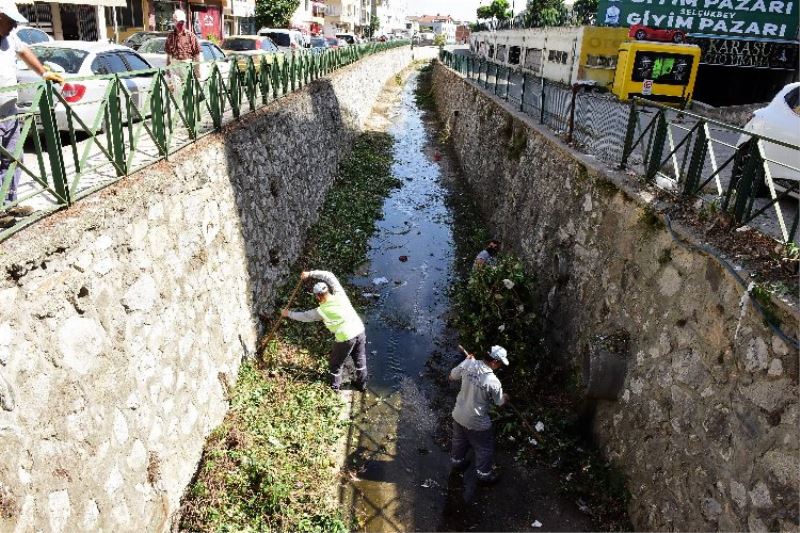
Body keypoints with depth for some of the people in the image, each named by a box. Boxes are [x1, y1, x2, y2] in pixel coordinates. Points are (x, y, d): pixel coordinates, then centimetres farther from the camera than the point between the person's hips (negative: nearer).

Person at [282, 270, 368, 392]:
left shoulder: (321, 311, -11)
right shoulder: (340, 295, -5)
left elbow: (305, 316, 7)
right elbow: (329, 276, 4)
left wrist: (288, 313, 22)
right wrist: (311, 273, 3)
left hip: (345, 338, -5)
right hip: (360, 331, 5)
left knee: (335, 364, 20)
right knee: (360, 360, 23)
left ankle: (335, 388, 35)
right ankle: (362, 385, 39)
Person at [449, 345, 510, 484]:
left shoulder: (468, 364, -18)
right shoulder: (493, 382, -29)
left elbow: (452, 376, 2)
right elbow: (500, 403, -10)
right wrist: (505, 397, 14)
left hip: (458, 415, 6)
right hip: (477, 422, -6)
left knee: (459, 440, 32)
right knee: (484, 448, 22)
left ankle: (457, 461, 56)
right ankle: (484, 474, 41)